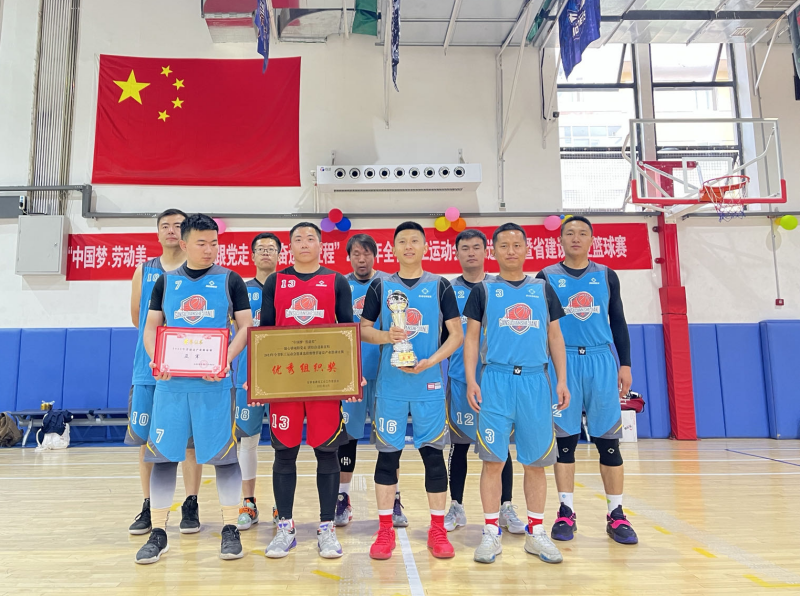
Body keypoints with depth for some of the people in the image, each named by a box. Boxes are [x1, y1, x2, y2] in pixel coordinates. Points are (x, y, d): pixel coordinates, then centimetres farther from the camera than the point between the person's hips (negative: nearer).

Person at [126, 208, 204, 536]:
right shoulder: (144, 271, 11)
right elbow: (137, 318, 16)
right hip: (150, 366, 3)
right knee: (146, 438, 6)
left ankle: (191, 506, 13)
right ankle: (149, 507, 18)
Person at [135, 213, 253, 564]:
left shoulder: (230, 280, 5)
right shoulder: (166, 281, 12)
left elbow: (245, 327, 1)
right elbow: (151, 328, 12)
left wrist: (226, 360, -15)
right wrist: (155, 358, -8)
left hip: (215, 381, -2)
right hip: (171, 381, 2)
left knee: (223, 453, 1)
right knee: (163, 454, 5)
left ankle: (230, 529, 13)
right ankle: (158, 533, 18)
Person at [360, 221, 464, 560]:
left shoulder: (440, 286, 3)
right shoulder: (380, 287, 6)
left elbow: (456, 334, 1)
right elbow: (363, 329, 8)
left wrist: (430, 361, -13)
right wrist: (386, 336, -13)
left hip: (430, 383, -1)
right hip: (390, 383, 1)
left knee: (433, 452, 4)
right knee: (388, 452, 6)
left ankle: (438, 530, 18)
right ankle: (385, 530, 19)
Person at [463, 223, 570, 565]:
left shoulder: (543, 290, 12)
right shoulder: (483, 290, 6)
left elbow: (555, 337, 12)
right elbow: (471, 337, 4)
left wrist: (562, 380, 4)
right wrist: (470, 380, -6)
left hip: (535, 380, 2)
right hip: (495, 379, -2)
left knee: (535, 461, 7)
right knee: (493, 460, 0)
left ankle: (535, 533, 20)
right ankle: (492, 534, 12)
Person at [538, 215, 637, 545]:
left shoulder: (606, 275, 10)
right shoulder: (547, 277, 5)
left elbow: (618, 322, 11)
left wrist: (625, 364, 5)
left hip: (601, 361, 1)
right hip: (561, 362, -1)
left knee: (608, 438, 3)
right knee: (564, 437, 3)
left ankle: (616, 515, 13)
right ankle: (566, 512, 13)